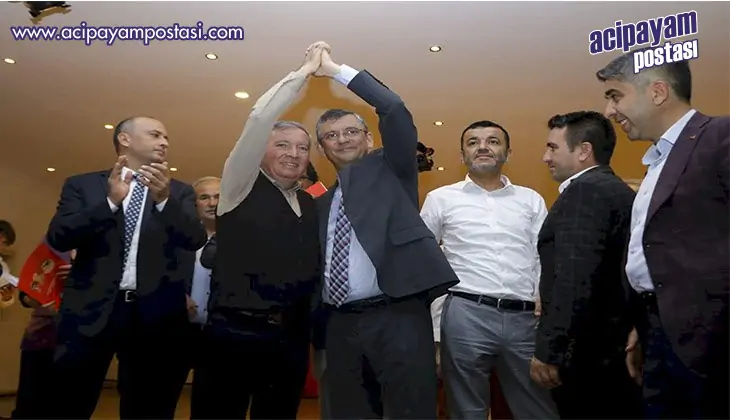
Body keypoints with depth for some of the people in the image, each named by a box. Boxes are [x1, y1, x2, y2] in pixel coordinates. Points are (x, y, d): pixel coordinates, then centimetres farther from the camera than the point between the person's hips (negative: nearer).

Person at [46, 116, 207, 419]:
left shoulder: (179, 192, 9)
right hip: (91, 310, -1)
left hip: (155, 315, 1)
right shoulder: (82, 185, 8)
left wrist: (164, 199, -22)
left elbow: (196, 240, -5)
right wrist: (110, 201, -18)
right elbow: (57, 237, -4)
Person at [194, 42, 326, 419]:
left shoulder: (311, 205, 14)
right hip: (235, 333, -5)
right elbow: (259, 119, -11)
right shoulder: (241, 187, 0)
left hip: (292, 338, 5)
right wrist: (304, 71, -6)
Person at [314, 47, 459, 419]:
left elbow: (395, 109, -5)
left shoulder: (390, 171, 9)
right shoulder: (321, 203, 20)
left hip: (397, 316, -4)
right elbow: (319, 264, 20)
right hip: (340, 325, 5)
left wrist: (337, 71, 0)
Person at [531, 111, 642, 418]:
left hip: (588, 354, -9)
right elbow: (608, 277, 15)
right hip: (619, 349, 9)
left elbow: (574, 280, -24)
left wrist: (548, 351, -21)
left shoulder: (585, 190, -15)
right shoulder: (620, 192, 13)